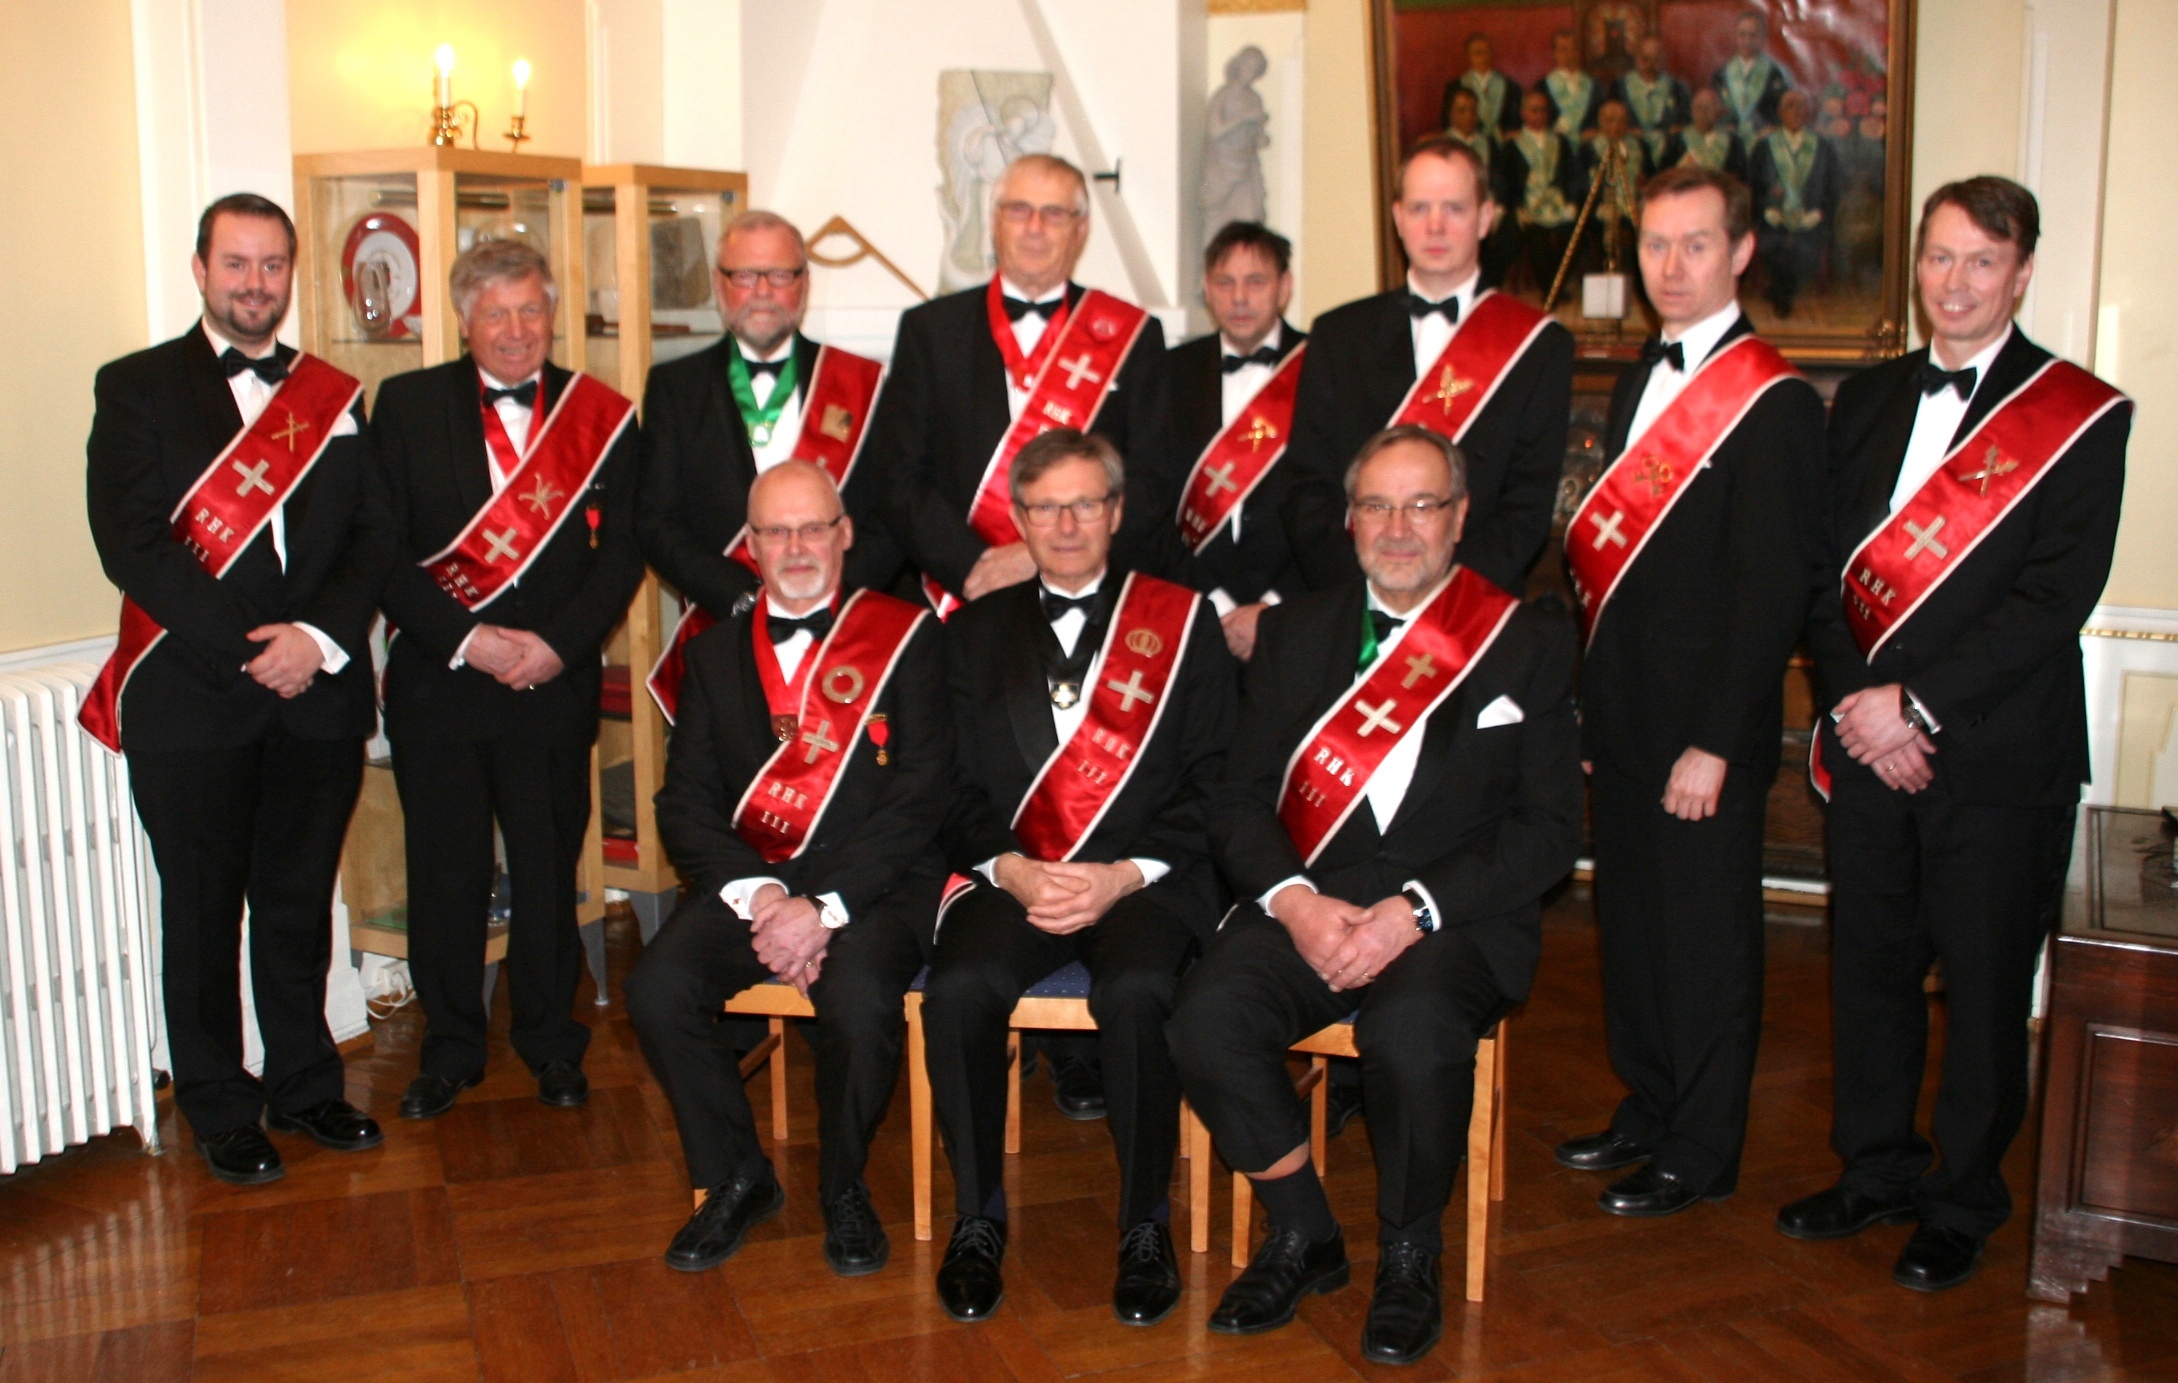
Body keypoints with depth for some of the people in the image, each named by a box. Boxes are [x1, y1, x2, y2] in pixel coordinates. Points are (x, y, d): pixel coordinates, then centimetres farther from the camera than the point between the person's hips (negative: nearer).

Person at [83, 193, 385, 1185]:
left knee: (300, 906, 11)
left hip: (317, 697, 3)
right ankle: (220, 1113, 20)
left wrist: (319, 638, -13)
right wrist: (249, 649, -15)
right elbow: (130, 544, -8)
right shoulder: (136, 389, 2)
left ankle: (304, 1087, 26)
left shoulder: (334, 397, 11)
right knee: (203, 914, 7)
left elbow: (372, 541, 5)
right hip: (190, 703, -2)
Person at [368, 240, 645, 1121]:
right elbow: (383, 550, -3)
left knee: (550, 870, 8)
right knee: (444, 874, 7)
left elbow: (621, 553, 1)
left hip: (555, 685, 0)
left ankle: (550, 1041, 24)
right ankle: (450, 1047, 23)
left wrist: (557, 642, -12)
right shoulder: (406, 407, 3)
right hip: (437, 682, 0)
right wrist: (467, 640, -13)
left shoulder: (600, 416, 4)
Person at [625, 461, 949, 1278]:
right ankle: (736, 1180, 2)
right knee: (657, 989, -23)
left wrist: (824, 906, -16)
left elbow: (919, 798, -6)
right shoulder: (718, 654, 15)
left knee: (859, 999, -32)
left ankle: (844, 1187, -2)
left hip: (870, 884, -3)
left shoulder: (905, 637, 3)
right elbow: (684, 805, 7)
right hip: (749, 881, 4)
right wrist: (756, 895, -12)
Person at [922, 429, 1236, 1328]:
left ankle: (1146, 1226, -11)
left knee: (1136, 993, -33)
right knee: (957, 990, -28)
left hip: (1146, 877, -2)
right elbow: (956, 789, 10)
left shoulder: (1181, 621, 9)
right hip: (1009, 874, 2)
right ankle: (977, 1221, -7)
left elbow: (1212, 781, 2)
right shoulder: (976, 632, 16)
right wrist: (1010, 868, -8)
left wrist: (1125, 875, -10)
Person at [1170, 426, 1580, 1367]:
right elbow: (1240, 799, 10)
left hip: (1457, 917, -2)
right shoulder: (1297, 630, 15)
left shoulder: (1529, 642, 7)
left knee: (1412, 1033, -34)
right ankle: (1302, 1237, 0)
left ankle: (1409, 1257, -4)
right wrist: (1295, 901, -11)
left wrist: (1414, 909, -14)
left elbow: (1549, 828, 0)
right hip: (1305, 903, 3)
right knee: (1207, 1020, -26)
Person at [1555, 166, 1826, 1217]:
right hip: (1623, 715, 8)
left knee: (1705, 937, 5)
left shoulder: (1774, 403, -13)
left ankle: (1701, 1151, 20)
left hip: (1702, 732, -8)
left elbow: (1772, 588, -17)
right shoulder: (1642, 378, 13)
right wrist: (1593, 697, 11)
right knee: (1629, 922, 17)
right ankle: (1648, 1109, 33)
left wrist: (1713, 744, -19)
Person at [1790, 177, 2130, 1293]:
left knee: (1983, 988, 6)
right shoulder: (1865, 402, 11)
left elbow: (2055, 601, -13)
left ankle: (1962, 1202, 23)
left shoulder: (2080, 417, -5)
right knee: (1869, 968, 13)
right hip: (1869, 746, 5)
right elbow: (1822, 570, 7)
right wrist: (1857, 701, -7)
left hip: (2000, 757, -4)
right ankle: (1876, 1169, 31)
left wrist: (1917, 704, -16)